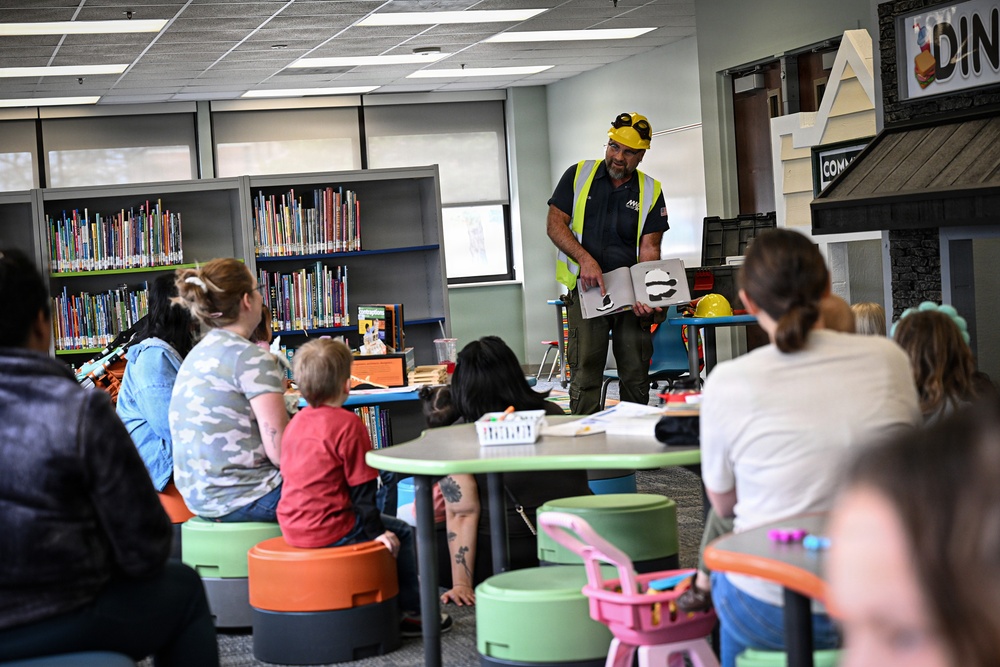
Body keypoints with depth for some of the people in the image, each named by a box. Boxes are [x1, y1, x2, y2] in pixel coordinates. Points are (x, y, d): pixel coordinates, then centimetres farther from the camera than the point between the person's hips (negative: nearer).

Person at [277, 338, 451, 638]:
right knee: (401, 533, 9)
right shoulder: (348, 424, -15)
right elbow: (361, 487, -14)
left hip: (292, 527, 9)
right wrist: (376, 532, -6)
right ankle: (412, 612, 12)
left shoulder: (296, 422, 11)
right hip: (328, 529, -9)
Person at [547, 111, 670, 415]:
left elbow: (649, 248, -1)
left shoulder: (651, 192, 6)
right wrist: (585, 259, -16)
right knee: (585, 375, -7)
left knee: (636, 375, 4)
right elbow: (555, 224, 0)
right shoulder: (578, 175, 5)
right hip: (586, 289, -1)